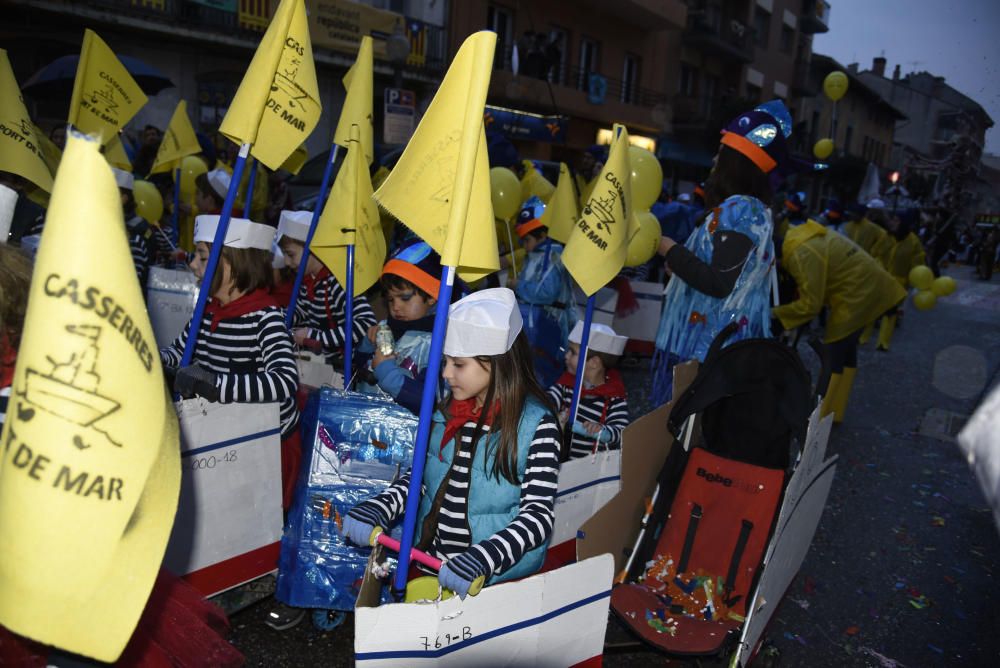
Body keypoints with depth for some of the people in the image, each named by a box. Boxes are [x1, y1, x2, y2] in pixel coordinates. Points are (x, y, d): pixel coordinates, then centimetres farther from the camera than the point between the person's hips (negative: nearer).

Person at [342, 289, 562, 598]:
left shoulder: (537, 424, -12)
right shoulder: (449, 412, 7)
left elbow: (539, 515, -14)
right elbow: (419, 476, 11)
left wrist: (481, 559, -27)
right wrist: (377, 508, -6)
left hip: (497, 579, -5)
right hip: (430, 561, 6)